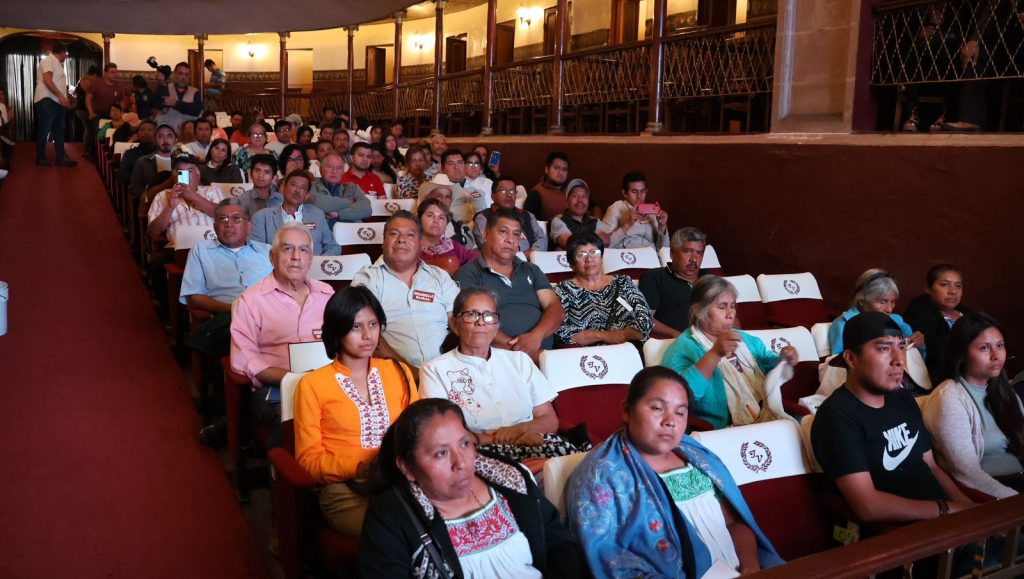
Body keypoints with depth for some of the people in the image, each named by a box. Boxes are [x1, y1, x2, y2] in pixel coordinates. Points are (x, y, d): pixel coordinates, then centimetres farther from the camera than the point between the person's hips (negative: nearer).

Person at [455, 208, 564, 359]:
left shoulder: (532, 270, 22)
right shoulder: (469, 273, 7)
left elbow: (555, 308, 11)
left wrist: (536, 336, -11)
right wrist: (515, 348, -16)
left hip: (544, 351, 4)